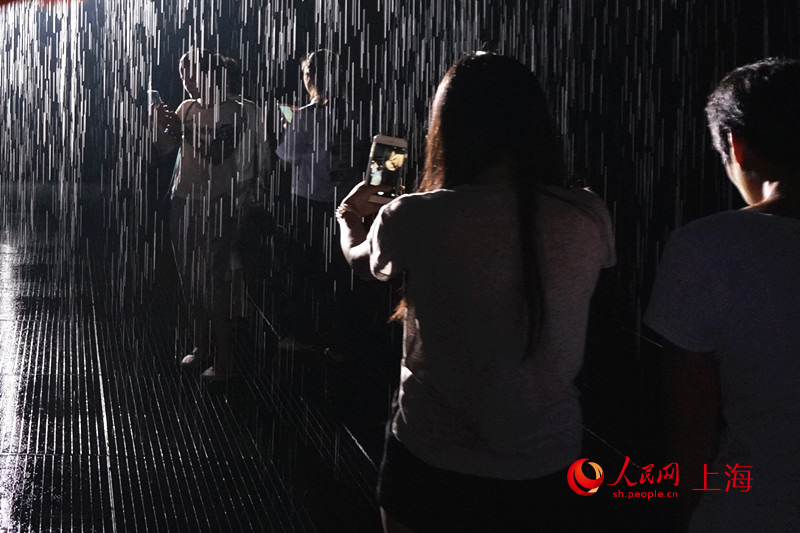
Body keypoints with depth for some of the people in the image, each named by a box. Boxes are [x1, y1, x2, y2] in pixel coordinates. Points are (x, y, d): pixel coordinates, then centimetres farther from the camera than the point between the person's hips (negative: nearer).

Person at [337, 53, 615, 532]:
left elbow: (362, 260, 7)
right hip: (550, 463, 3)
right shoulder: (589, 219, -10)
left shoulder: (417, 220, -16)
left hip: (435, 464, -2)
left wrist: (349, 219, 30)